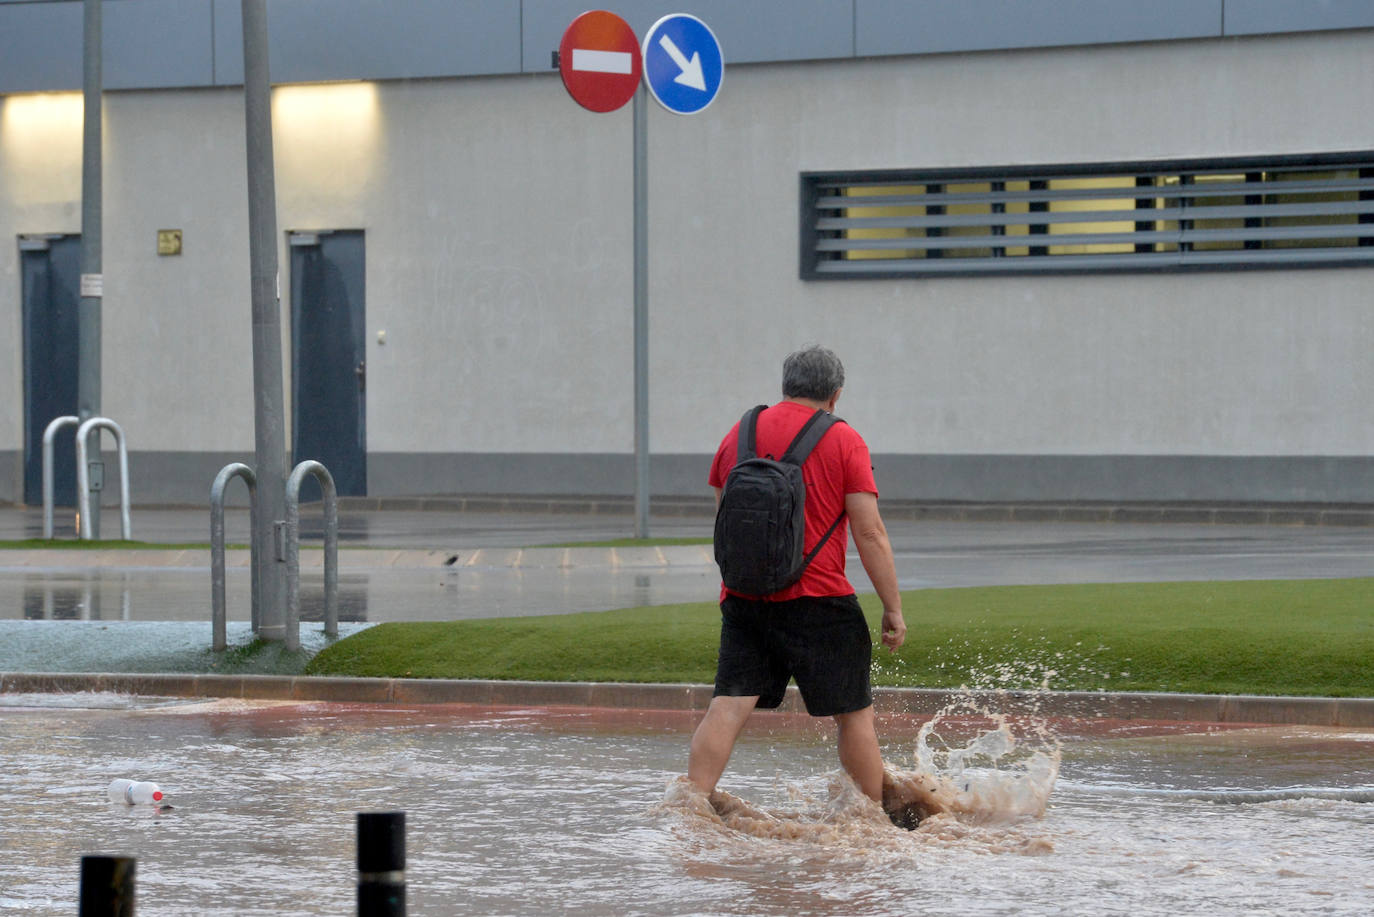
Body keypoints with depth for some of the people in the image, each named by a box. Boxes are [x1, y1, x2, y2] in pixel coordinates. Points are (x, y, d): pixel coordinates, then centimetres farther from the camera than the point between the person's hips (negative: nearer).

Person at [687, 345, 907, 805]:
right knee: (855, 714, 8)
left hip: (743, 597, 4)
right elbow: (869, 533, -7)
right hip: (818, 601, -4)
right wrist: (893, 610, -3)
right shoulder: (842, 441, -3)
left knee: (728, 706, -1)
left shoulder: (738, 435, 11)